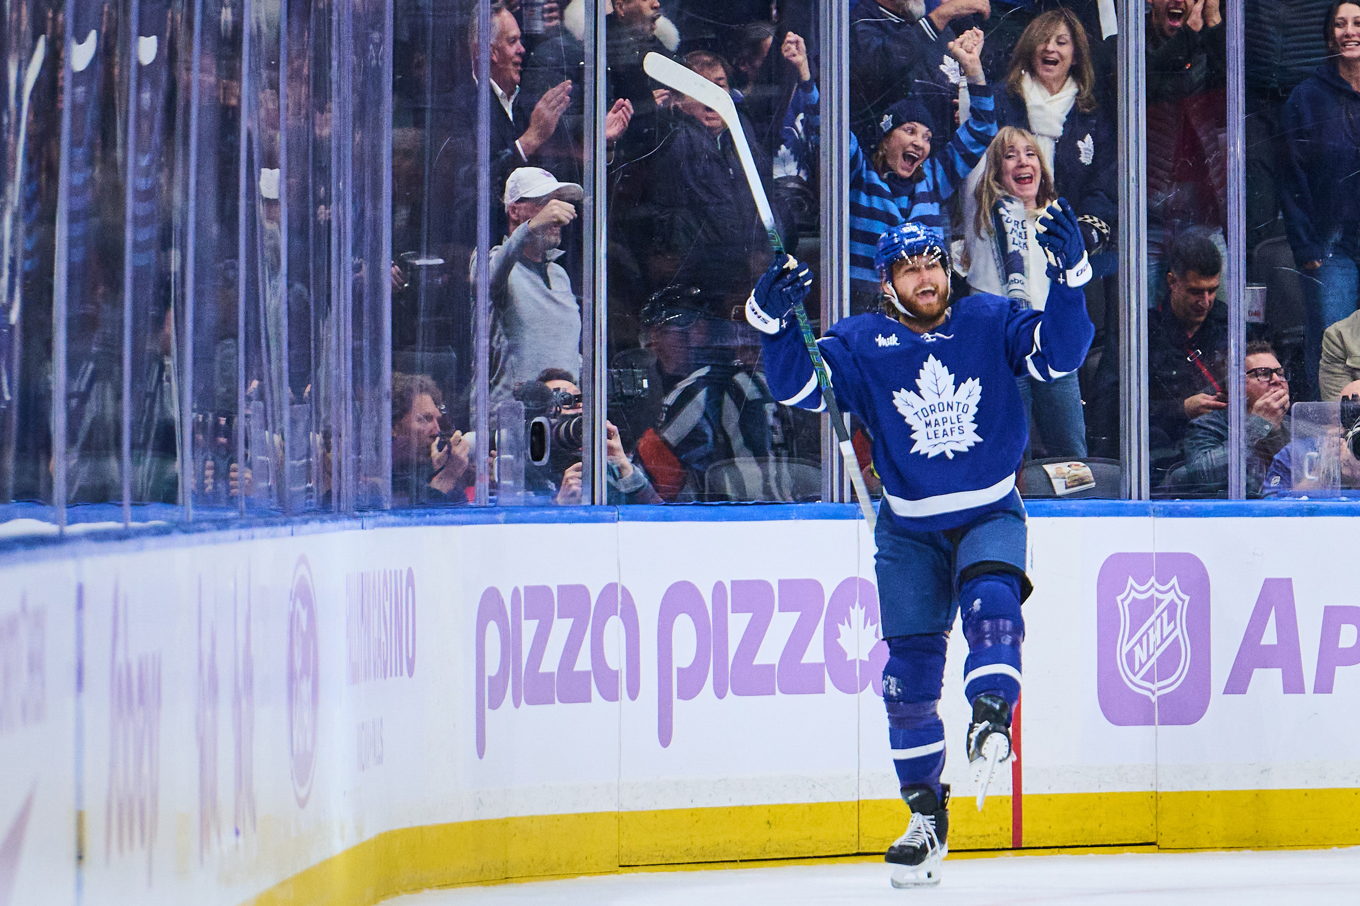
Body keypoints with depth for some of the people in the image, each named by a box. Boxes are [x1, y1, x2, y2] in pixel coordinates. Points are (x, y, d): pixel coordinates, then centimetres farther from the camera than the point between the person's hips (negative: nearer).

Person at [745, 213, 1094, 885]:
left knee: (990, 601, -33)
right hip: (909, 529, 1)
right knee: (909, 670, 0)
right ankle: (927, 817, 8)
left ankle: (991, 717, -38)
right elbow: (800, 385, -14)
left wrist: (1069, 277, -29)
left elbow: (1060, 351, -15)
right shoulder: (863, 343, -5)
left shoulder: (989, 323, -5)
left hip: (990, 515, -1)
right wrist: (773, 323, -31)